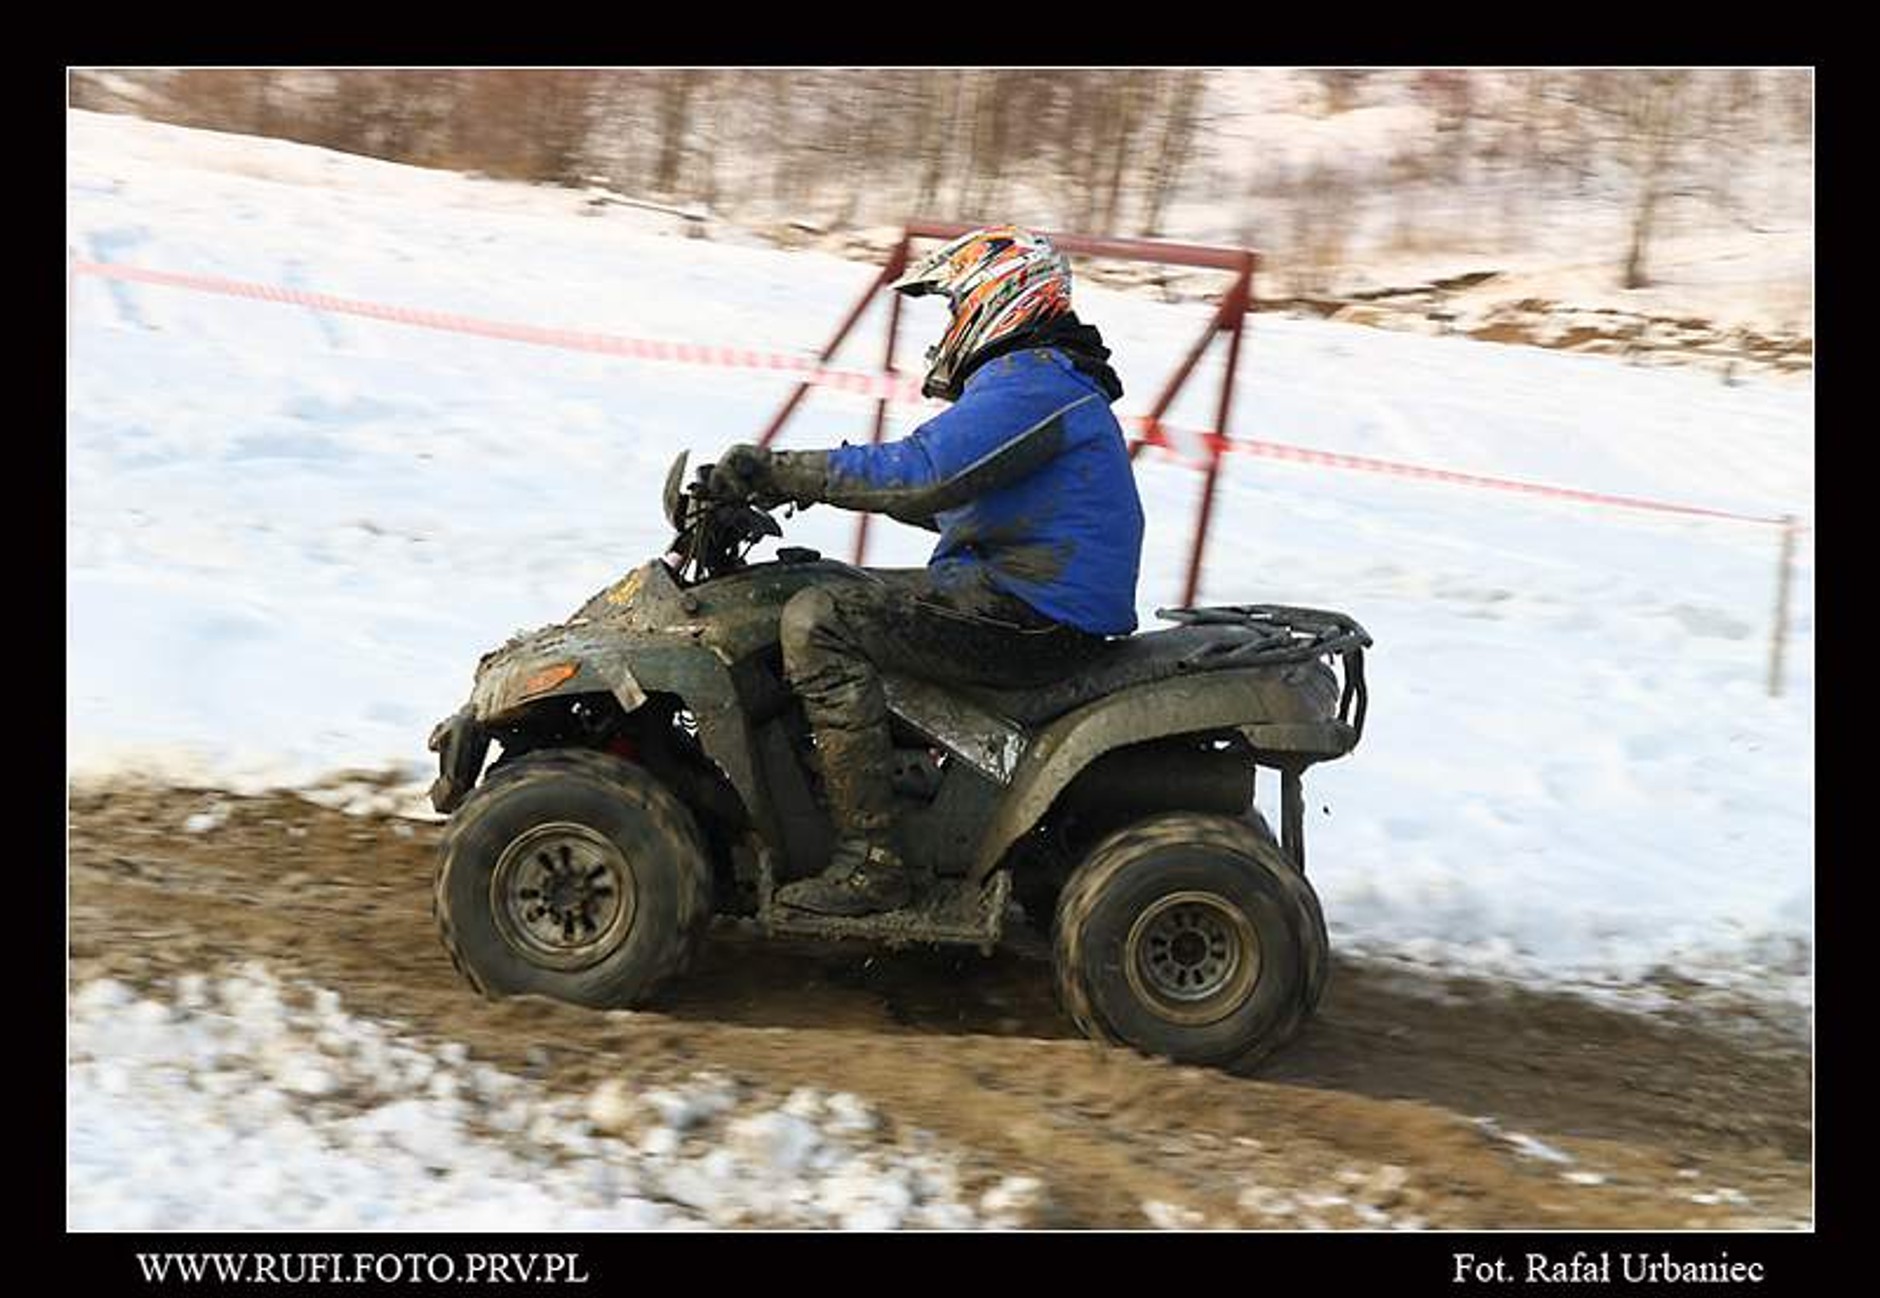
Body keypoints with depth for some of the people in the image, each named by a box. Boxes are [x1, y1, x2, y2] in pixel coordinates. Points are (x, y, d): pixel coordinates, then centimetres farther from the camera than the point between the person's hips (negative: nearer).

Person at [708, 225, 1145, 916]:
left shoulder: (1033, 380, -13)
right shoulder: (1043, 378, 22)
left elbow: (921, 474, -25)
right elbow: (953, 499, 26)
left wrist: (778, 470, -19)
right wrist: (791, 477, 17)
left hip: (1029, 618, -11)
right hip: (1036, 602, 11)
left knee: (815, 622, -17)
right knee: (840, 595, 20)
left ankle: (870, 859, -19)